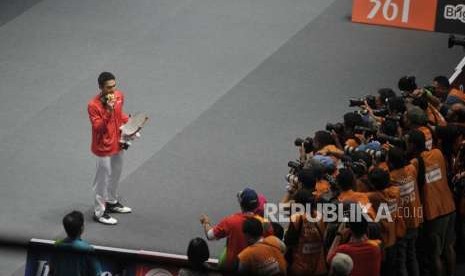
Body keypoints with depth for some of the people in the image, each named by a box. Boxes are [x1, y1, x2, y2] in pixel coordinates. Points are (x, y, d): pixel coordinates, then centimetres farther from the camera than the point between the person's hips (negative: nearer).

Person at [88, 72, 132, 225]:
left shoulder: (119, 96, -6)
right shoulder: (93, 105, -27)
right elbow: (97, 128, -27)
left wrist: (128, 122, -3)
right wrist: (108, 111, -38)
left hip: (117, 143, 7)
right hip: (103, 148, -7)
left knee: (116, 174, 23)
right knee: (103, 179, 4)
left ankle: (112, 202, 44)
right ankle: (99, 212, 17)